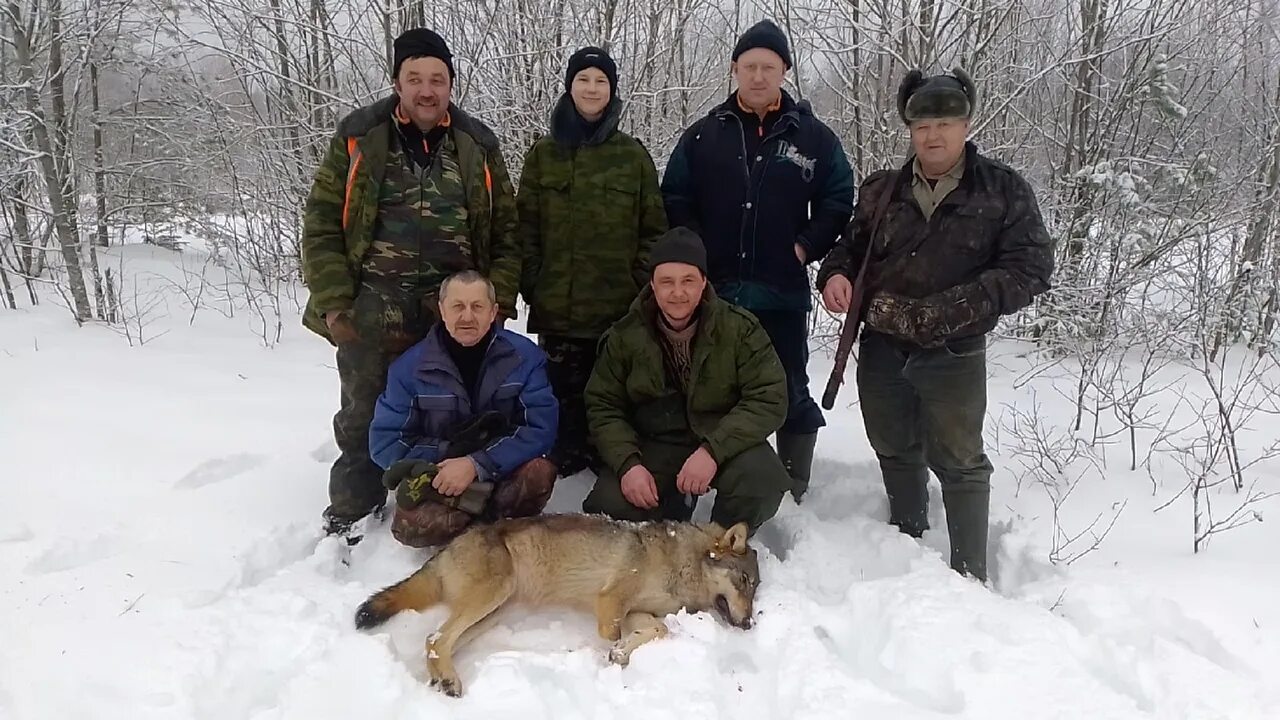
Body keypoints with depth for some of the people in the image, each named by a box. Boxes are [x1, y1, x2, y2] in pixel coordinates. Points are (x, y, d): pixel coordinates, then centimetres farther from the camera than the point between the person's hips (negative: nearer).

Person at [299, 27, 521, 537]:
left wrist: (499, 299, -1)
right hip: (372, 313, -1)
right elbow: (321, 224, 1)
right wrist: (333, 301, -6)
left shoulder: (478, 145, 7)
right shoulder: (358, 138, 2)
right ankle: (351, 515, 28)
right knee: (364, 417, 11)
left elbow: (506, 230, 8)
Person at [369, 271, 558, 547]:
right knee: (411, 525, -31)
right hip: (438, 477, 0)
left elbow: (541, 427, -18)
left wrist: (477, 464, -29)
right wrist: (451, 453, -21)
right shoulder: (410, 366, -8)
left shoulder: (524, 355, -11)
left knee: (539, 473, -33)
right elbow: (384, 441, -8)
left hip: (504, 471, 0)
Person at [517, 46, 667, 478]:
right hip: (558, 304, 1)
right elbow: (526, 224, 7)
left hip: (619, 304, -1)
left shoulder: (633, 154, 6)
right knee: (566, 390, 5)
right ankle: (567, 465, 19)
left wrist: (643, 281, -2)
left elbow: (654, 227, 6)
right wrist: (531, 282, 0)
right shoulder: (543, 153, 8)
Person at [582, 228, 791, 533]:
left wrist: (713, 450, -29)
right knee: (609, 508, -21)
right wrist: (628, 463, -20)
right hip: (654, 446, 2)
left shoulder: (740, 328, -11)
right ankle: (673, 508, 14)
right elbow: (603, 406, -1)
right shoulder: (625, 336, -4)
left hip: (724, 444, -2)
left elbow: (769, 399, -16)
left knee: (762, 482, -32)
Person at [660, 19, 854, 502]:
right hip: (714, 289, 2)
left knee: (791, 391, 7)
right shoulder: (704, 135, 5)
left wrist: (806, 247, -4)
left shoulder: (813, 136, 3)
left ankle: (794, 492, 20)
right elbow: (675, 201, 8)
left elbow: (838, 201, 7)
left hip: (783, 292, -1)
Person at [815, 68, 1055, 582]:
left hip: (953, 355, -4)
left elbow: (1030, 269, -12)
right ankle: (905, 543, 43)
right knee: (896, 452, 20)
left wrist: (942, 312, -23)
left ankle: (971, 577, 18)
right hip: (882, 348, 5)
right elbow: (850, 247, 15)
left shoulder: (1004, 191, -5)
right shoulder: (882, 190, 6)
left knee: (959, 462, 5)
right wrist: (836, 275, -10)